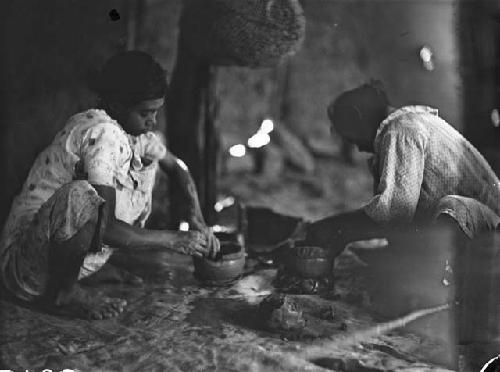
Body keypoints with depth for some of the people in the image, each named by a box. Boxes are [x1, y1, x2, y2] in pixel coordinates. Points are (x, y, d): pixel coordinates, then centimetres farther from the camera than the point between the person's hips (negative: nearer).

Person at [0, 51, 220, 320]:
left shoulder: (136, 127, 2)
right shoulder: (102, 133, -24)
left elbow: (175, 167, 19)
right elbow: (107, 228, -29)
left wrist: (196, 218, 2)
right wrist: (175, 241, -18)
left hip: (73, 251, 10)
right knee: (84, 196, -38)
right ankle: (60, 293, -11)